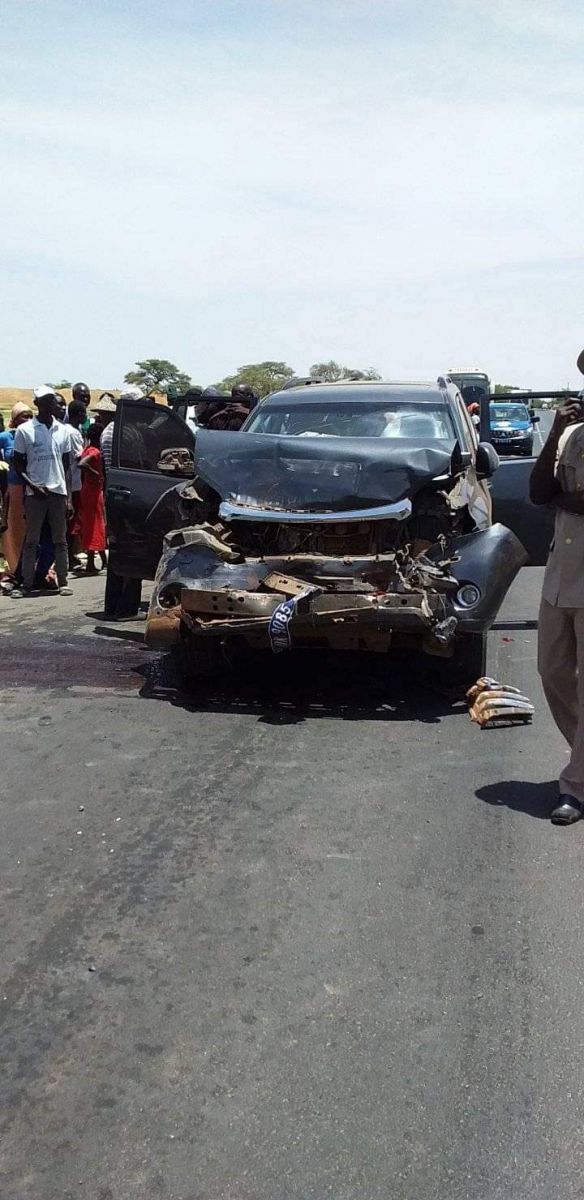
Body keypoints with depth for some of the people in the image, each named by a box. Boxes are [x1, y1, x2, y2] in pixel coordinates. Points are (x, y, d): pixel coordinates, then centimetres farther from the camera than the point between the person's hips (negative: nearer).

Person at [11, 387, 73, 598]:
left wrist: (68, 495, 5)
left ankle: (62, 582, 10)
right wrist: (32, 485, -11)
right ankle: (26, 584, 3)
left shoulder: (62, 430, 9)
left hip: (58, 490, 3)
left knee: (60, 540, 6)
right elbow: (17, 462, 1)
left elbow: (67, 463, 11)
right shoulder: (25, 430, -1)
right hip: (35, 492, -3)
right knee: (31, 541, 0)